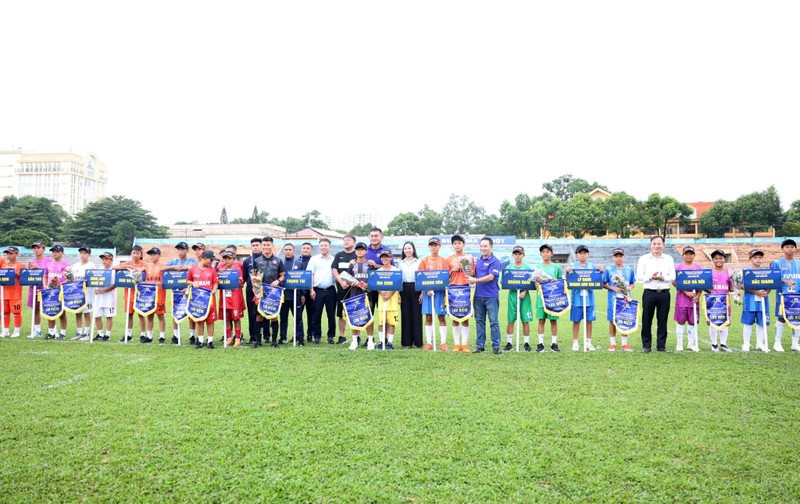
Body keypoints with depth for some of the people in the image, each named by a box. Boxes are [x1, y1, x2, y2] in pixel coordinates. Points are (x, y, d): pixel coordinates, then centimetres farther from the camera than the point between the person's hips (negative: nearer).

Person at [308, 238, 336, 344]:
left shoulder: (334, 260, 10)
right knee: (316, 314, 2)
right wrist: (311, 290, -5)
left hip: (330, 291, 1)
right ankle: (316, 336, 11)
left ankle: (331, 336, 13)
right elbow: (310, 275, 2)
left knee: (331, 314, 4)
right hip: (317, 290, -1)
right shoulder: (314, 259, 7)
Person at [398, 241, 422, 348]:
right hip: (404, 290, 2)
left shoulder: (419, 262, 4)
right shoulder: (401, 263, 12)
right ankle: (407, 342, 9)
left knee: (416, 314, -2)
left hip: (416, 289, -2)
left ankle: (418, 342, 6)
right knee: (406, 315, 3)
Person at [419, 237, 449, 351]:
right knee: (428, 317, 3)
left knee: (441, 317, 1)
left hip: (440, 291, -1)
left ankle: (443, 343, 4)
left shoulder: (444, 261, 4)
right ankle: (429, 343, 9)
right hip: (427, 291, 1)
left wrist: (446, 294, -8)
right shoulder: (424, 261, 7)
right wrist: (427, 290, -12)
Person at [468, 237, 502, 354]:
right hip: (478, 295, 6)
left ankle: (496, 346, 6)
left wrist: (475, 280, -15)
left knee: (493, 322, 0)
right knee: (479, 321, 11)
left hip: (491, 296, -6)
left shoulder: (495, 261, -9)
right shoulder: (478, 260, 12)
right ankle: (479, 345, 18)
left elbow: (490, 277, -18)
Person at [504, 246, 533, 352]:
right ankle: (509, 342, 10)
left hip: (524, 295, 0)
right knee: (510, 320, 1)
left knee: (525, 320, 1)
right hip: (512, 294, 1)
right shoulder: (508, 268, 7)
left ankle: (526, 342, 11)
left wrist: (524, 292, -13)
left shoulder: (527, 268, 5)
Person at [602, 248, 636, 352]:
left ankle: (625, 344, 17)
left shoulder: (629, 270, 7)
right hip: (613, 299, -2)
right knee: (612, 321, 3)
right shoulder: (609, 270, 0)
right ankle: (612, 343, 13)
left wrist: (630, 287, -7)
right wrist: (613, 288, -12)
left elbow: (633, 283, 15)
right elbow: (604, 284, 2)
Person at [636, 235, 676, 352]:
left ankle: (661, 345, 14)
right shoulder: (643, 259, 7)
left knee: (662, 320, 5)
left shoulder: (669, 259, 11)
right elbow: (639, 276, 0)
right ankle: (646, 345, 9)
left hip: (664, 293, 1)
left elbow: (673, 276, 3)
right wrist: (650, 277, -16)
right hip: (649, 293, -1)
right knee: (646, 320, 1)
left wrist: (662, 277, -15)